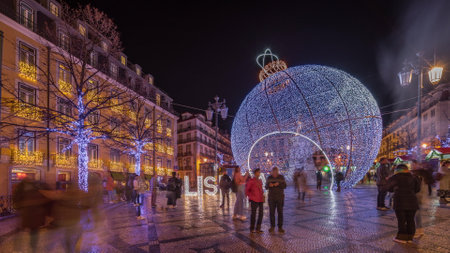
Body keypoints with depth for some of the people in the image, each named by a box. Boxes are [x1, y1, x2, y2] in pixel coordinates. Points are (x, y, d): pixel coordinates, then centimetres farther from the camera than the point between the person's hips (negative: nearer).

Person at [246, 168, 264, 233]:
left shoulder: (260, 181, 14)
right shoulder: (251, 181, -6)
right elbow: (247, 190, -3)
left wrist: (262, 196, 12)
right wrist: (251, 196, -5)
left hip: (260, 200, 7)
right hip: (254, 200, -7)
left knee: (261, 213, 8)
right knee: (253, 214, -1)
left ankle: (258, 228, 20)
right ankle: (252, 229, 10)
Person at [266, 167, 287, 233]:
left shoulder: (281, 177, -3)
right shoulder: (269, 178, 1)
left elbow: (284, 186, -7)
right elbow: (266, 187, 2)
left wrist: (278, 184, -25)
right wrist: (269, 185, -21)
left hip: (280, 197, -1)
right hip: (271, 197, 1)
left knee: (280, 212, 1)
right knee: (271, 212, 4)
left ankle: (280, 227, 10)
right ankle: (272, 226, 17)